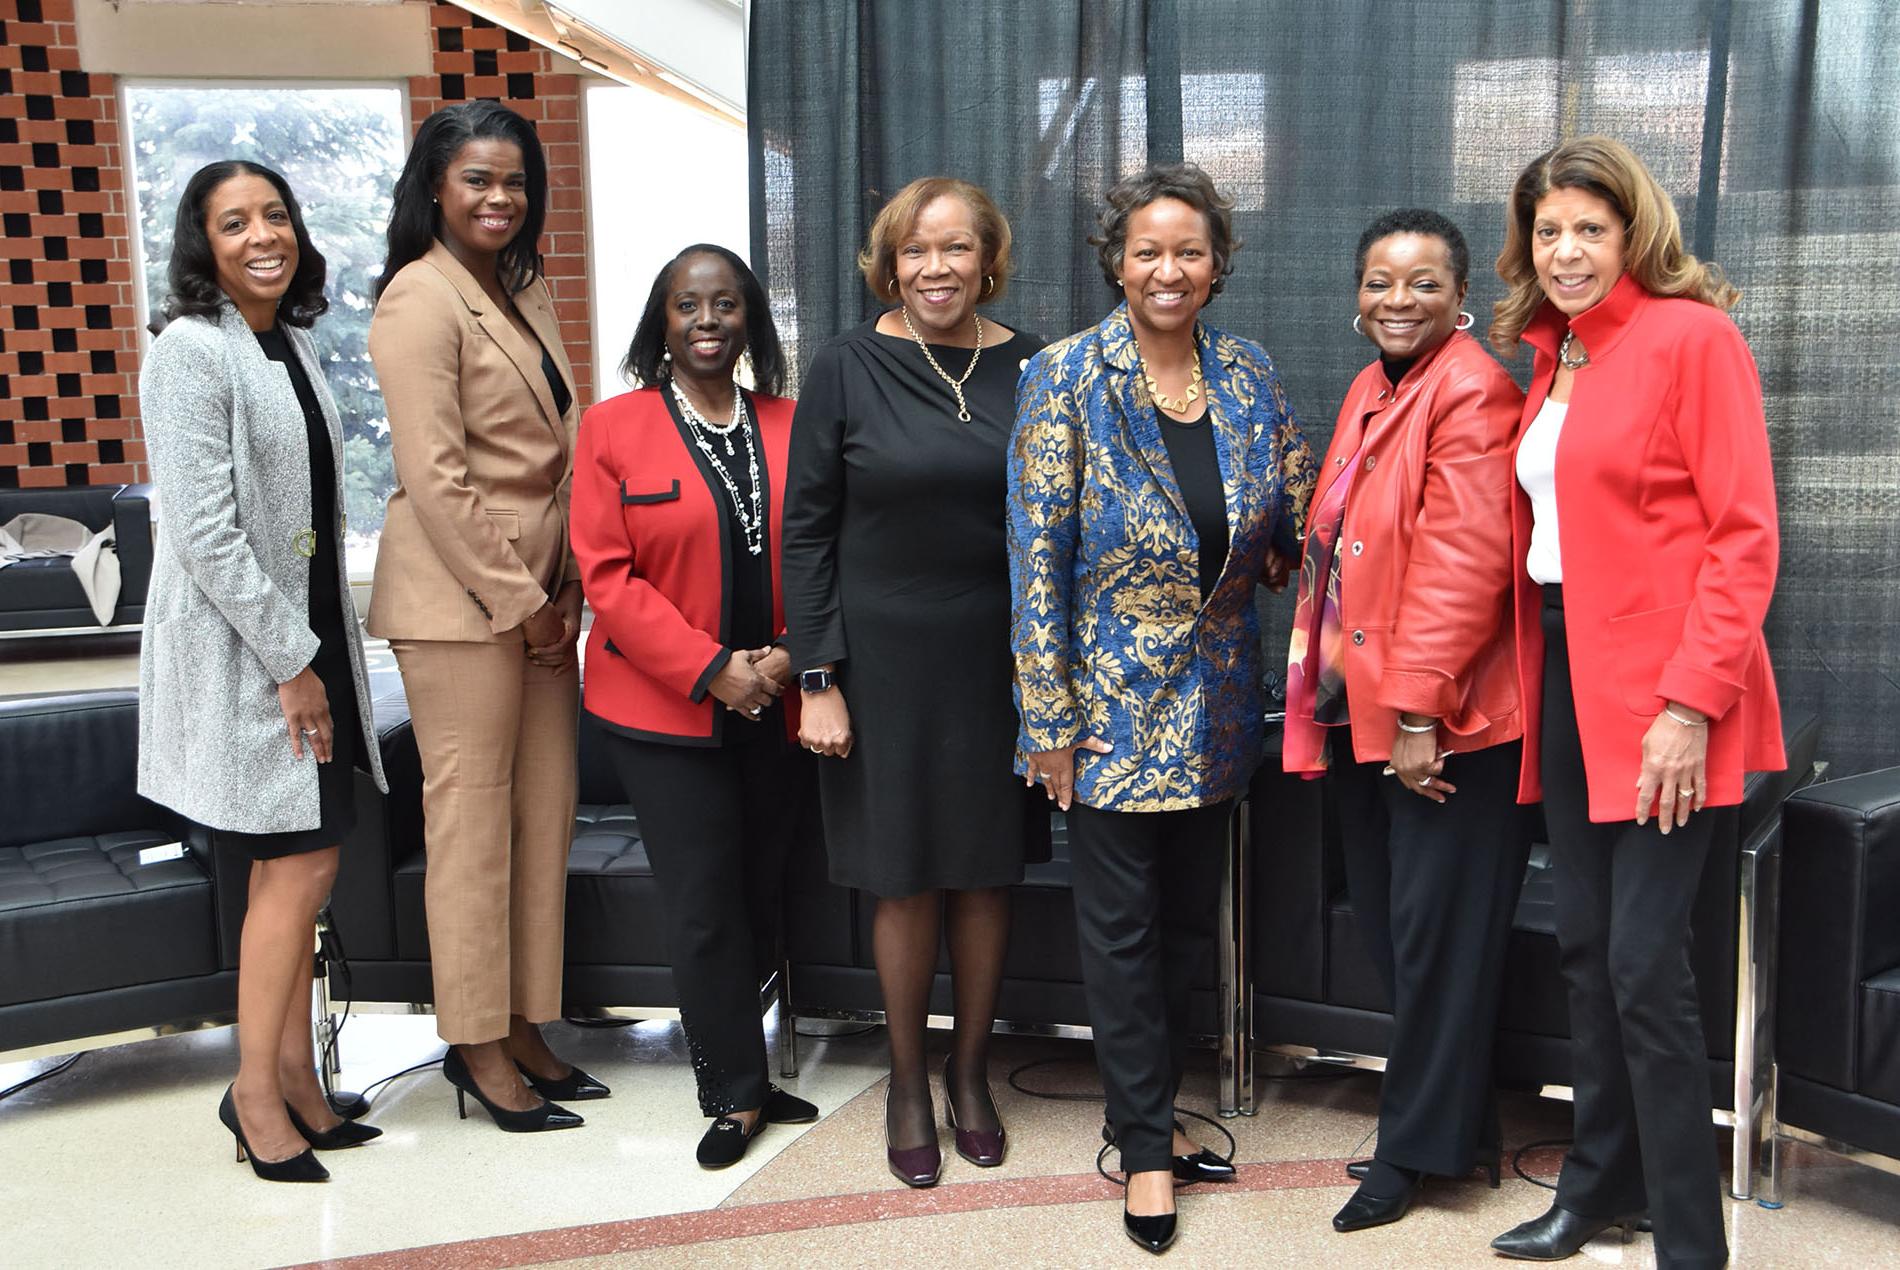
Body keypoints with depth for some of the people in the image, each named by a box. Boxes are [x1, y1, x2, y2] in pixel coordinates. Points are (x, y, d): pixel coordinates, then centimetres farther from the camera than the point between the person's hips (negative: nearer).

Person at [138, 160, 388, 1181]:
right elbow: (206, 532, -19)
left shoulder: (293, 344, 12)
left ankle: (292, 1076, 23)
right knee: (302, 866, -4)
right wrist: (291, 663, -17)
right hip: (238, 650, -8)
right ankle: (257, 1087, 12)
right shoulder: (191, 352, -13)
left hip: (304, 637, 8)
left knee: (291, 867, 12)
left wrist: (322, 651, 14)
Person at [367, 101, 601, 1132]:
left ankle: (523, 1027, 22)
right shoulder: (421, 299, -10)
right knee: (472, 815, 0)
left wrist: (564, 587, 7)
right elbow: (435, 477, -16)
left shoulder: (523, 290, 16)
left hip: (539, 591, 8)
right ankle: (477, 1045, 13)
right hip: (460, 596, -8)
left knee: (545, 811, 10)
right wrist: (520, 603, -13)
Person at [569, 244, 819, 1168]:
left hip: (777, 709, 3)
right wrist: (711, 670, -15)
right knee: (705, 907, 0)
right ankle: (736, 1093, 15)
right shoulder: (613, 428, -2)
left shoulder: (791, 428, 6)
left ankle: (729, 1062, 30)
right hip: (665, 711, -3)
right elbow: (607, 576, -7)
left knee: (761, 896, 11)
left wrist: (794, 655, -9)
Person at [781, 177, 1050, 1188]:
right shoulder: (847, 368, -4)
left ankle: (971, 1074, 30)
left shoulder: (1028, 368, 1)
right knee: (906, 880, 8)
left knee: (987, 873, 11)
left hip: (997, 659, 2)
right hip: (884, 658, -2)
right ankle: (908, 1082, 27)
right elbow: (806, 529, -3)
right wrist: (817, 680, -7)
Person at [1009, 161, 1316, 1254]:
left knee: (1189, 917, 14)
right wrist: (1049, 716, -13)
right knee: (1121, 925, 5)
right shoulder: (1067, 378, -9)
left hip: (1215, 703, 5)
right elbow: (1037, 555, -11)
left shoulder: (1249, 376, 4)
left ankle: (1149, 1111, 32)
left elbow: (1300, 510, 15)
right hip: (1114, 701, -4)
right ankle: (1147, 1146, 21)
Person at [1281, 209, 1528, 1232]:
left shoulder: (1470, 392, -13)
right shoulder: (1369, 389, 15)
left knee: (1434, 935, 3)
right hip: (1362, 709, 9)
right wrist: (1328, 691, 14)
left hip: (1447, 721, -9)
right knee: (1383, 923, 16)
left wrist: (1420, 712, -21)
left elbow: (1463, 564, -20)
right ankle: (1462, 1120, 33)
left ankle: (1419, 1147, 20)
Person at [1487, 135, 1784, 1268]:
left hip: (1661, 697, -7)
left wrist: (1692, 702, -19)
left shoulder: (1692, 335, -7)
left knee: (1646, 963, -6)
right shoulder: (1552, 359, 15)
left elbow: (1745, 535, -12)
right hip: (1564, 680, 7)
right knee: (1587, 949, 13)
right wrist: (1532, 679, 7)